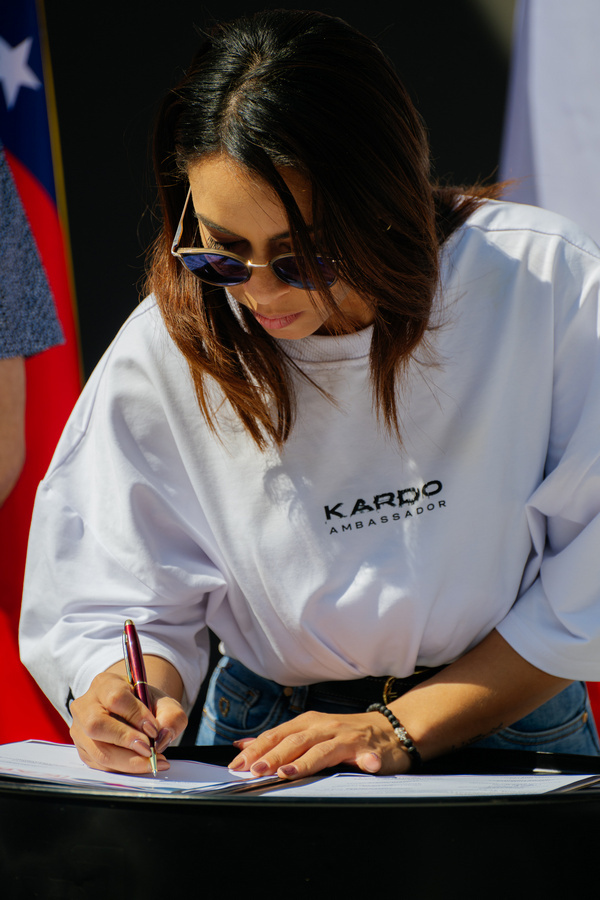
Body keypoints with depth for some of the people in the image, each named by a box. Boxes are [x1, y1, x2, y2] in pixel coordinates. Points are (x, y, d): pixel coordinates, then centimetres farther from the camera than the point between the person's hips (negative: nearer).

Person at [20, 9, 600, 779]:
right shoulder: (164, 351, -8)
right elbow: (117, 602, 0)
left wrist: (399, 729, -13)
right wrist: (122, 691, -22)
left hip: (511, 731, 0)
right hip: (265, 742, 1)